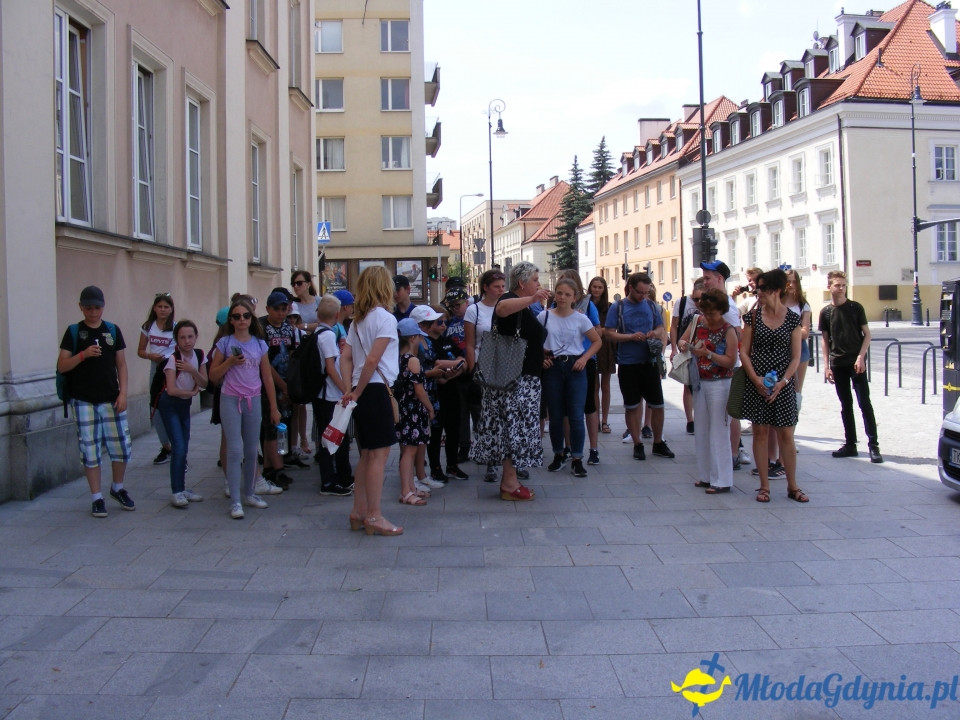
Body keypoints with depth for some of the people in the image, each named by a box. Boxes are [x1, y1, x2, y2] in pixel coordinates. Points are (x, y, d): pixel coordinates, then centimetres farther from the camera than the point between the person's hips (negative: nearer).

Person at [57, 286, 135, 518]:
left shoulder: (113, 330, 6)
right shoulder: (74, 332, 1)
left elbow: (121, 364, 8)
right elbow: (62, 366, -2)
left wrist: (123, 393, -2)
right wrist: (83, 354, -19)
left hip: (111, 400, 2)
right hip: (83, 401, -2)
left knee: (121, 447, 4)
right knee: (89, 450, 2)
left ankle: (118, 488, 27)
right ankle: (96, 498, 12)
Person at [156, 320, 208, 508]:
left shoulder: (199, 356, -1)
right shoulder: (173, 359, -19)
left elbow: (204, 383, -4)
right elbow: (171, 390, -24)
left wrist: (193, 371, -21)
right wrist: (193, 392, -10)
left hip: (185, 404, 6)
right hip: (170, 405, -6)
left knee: (184, 448, 7)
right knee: (179, 447, -12)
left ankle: (182, 488, 16)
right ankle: (176, 492, -6)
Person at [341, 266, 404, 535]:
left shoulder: (358, 319, 15)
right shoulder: (385, 318, -10)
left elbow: (345, 357, 9)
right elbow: (373, 360, -18)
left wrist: (352, 390, 2)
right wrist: (357, 392, -10)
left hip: (363, 392, 9)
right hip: (376, 390, -8)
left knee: (367, 454, 14)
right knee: (379, 453, -4)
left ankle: (359, 513, 19)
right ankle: (374, 517, -1)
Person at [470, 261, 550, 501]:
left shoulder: (525, 307, 19)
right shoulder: (510, 299, -12)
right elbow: (501, 308, -39)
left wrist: (541, 358, 20)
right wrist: (531, 299, -52)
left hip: (525, 377, 10)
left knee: (514, 426, 11)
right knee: (513, 426, -8)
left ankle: (508, 480, 17)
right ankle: (510, 484, -4)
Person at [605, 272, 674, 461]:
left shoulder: (650, 305, 6)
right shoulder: (618, 307, -3)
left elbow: (661, 328, 14)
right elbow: (611, 333, -7)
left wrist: (656, 333, -9)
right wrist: (631, 336, -20)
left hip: (650, 362, 3)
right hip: (628, 364, -3)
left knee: (658, 405, 7)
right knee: (632, 406, 7)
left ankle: (658, 443, 22)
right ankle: (637, 444, 19)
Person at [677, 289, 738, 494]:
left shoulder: (728, 330, -11)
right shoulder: (698, 321, 4)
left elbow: (731, 361, -14)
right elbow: (682, 340, 9)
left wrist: (708, 353, -24)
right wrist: (683, 344, -14)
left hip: (719, 384, -6)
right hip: (700, 382, 6)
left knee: (718, 431, -4)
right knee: (701, 430, 11)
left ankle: (721, 480, 1)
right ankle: (706, 475, 21)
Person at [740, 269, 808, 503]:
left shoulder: (792, 318, 0)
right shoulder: (753, 316, 1)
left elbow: (795, 357, 0)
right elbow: (744, 351, 1)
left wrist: (782, 382, -12)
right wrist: (756, 379, -11)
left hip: (783, 385, -1)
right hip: (756, 383, 1)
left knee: (786, 435, 3)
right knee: (760, 432, 4)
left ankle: (792, 486, 15)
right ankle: (764, 486, 13)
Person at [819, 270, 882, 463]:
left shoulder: (856, 307, 0)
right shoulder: (826, 312, 6)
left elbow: (867, 334, 0)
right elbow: (825, 340, 10)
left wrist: (861, 357, -11)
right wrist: (827, 365, 4)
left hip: (856, 362, -3)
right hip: (838, 364, 3)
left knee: (865, 403, -6)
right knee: (846, 405, 9)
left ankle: (873, 445, -4)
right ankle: (850, 444, 15)